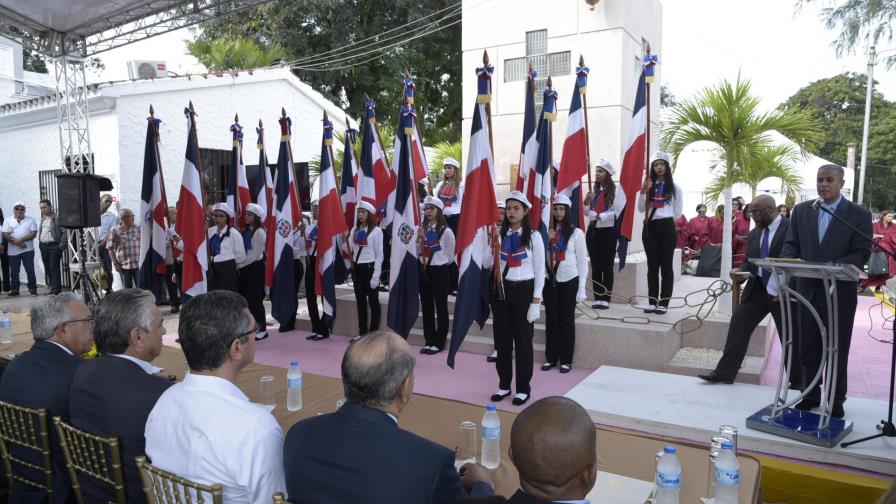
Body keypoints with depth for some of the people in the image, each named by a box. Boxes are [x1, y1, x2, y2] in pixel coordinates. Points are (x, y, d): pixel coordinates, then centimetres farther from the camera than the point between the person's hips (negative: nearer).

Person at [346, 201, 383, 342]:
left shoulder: (376, 230, -7)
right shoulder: (355, 229, 11)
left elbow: (379, 255, -9)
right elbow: (350, 249, 10)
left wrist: (376, 276, -14)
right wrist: (344, 239, -8)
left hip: (369, 267, -6)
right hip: (356, 267, 6)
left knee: (373, 301, 2)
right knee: (360, 301, 11)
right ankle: (362, 332, 19)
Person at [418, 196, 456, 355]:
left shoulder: (446, 231, -11)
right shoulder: (422, 229, 5)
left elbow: (451, 255, -3)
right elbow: (418, 250, 12)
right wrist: (418, 239, -5)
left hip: (439, 271, -6)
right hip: (423, 270, 6)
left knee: (441, 307, 3)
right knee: (426, 306, 11)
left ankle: (439, 342, 12)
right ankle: (429, 340, 21)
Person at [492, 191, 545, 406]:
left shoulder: (533, 237, -3)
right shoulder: (500, 235, 6)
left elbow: (540, 271, -4)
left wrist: (536, 301, -10)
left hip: (524, 290, -3)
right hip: (501, 289, 3)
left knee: (523, 340, 5)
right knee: (502, 339, 9)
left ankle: (523, 388, 17)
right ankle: (504, 384, 23)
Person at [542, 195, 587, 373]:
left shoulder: (576, 233, -4)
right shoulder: (547, 231, 4)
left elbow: (582, 261, -3)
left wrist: (581, 288, -7)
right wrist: (547, 240, -10)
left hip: (569, 281, -2)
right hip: (550, 280, 3)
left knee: (567, 320, 5)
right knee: (551, 319, 8)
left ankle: (566, 360, 14)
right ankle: (550, 357, 19)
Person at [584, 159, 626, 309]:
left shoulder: (616, 190, -6)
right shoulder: (593, 191, 15)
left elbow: (617, 212, -14)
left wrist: (599, 216, -18)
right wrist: (586, 203, -1)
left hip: (608, 231, -6)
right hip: (593, 231, 6)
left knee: (607, 266, 1)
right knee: (595, 266, 7)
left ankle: (606, 299, 6)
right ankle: (597, 298, 13)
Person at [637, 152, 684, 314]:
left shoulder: (674, 188, 4)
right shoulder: (649, 187, 9)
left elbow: (677, 212, 7)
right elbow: (641, 209, 1)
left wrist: (665, 218, 4)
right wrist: (643, 192, -8)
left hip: (667, 228, -3)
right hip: (649, 227, 3)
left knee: (666, 265, 0)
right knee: (652, 266, 5)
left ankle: (664, 303, 3)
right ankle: (652, 301, 10)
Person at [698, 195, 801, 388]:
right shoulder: (754, 234, 12)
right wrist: (740, 273, -6)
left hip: (784, 292, -6)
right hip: (757, 289, 6)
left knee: (790, 336, 6)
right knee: (737, 326, -1)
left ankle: (797, 381, 24)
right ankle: (724, 372, 5)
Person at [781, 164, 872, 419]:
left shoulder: (859, 214, -5)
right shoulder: (801, 210, 5)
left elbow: (862, 254, -10)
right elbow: (791, 244, 5)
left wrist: (833, 267, -24)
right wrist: (787, 260, -16)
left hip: (840, 293, -3)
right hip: (808, 290, 3)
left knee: (837, 350, 9)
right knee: (808, 348, 12)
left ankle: (836, 401, 23)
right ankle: (810, 395, 27)